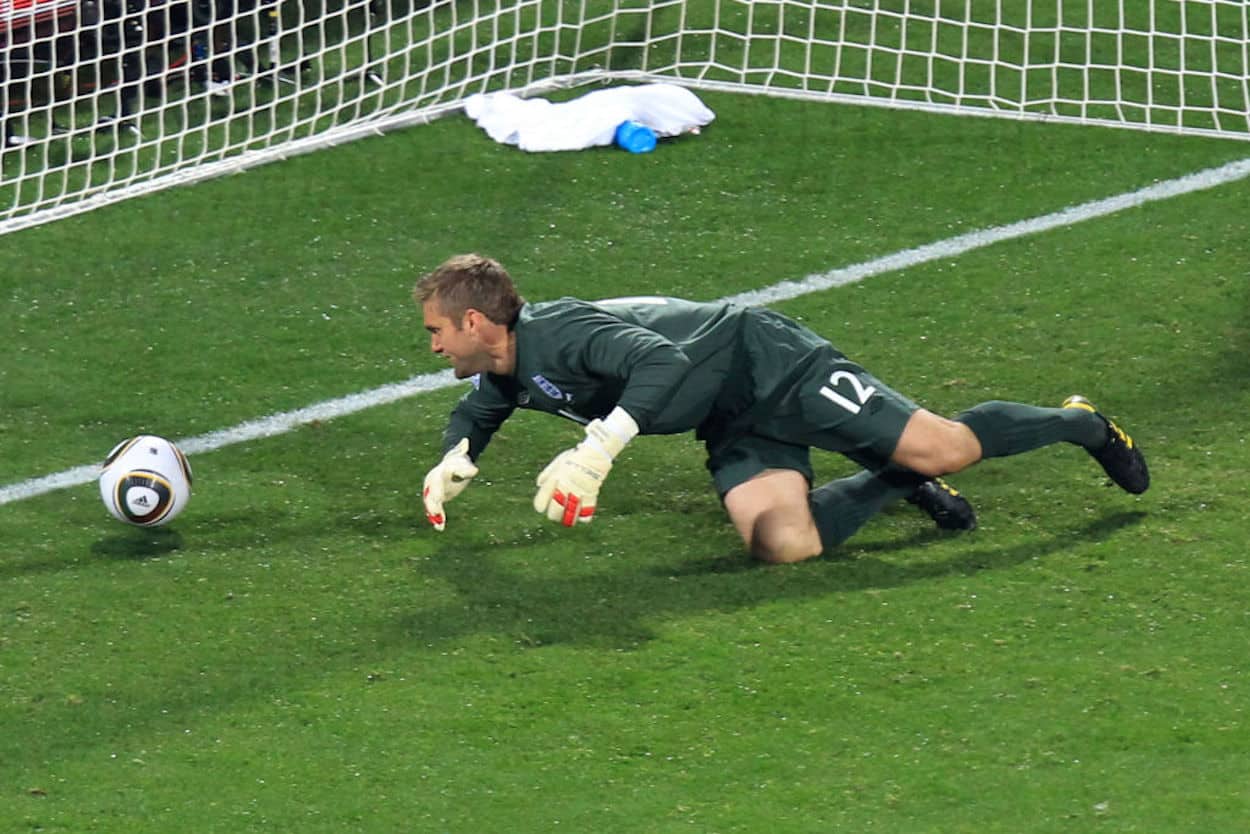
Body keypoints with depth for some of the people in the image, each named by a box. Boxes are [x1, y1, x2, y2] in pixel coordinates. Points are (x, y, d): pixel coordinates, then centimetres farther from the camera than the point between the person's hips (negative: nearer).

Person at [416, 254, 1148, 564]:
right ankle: (900, 486, 9)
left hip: (767, 364, -8)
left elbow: (662, 360, -39)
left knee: (943, 449, -13)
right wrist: (455, 462, 6)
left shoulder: (560, 332, -24)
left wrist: (598, 449, -46)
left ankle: (1081, 425, 11)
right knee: (781, 544, -17)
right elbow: (477, 413, 29)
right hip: (734, 432, 8)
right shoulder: (510, 375, 6)